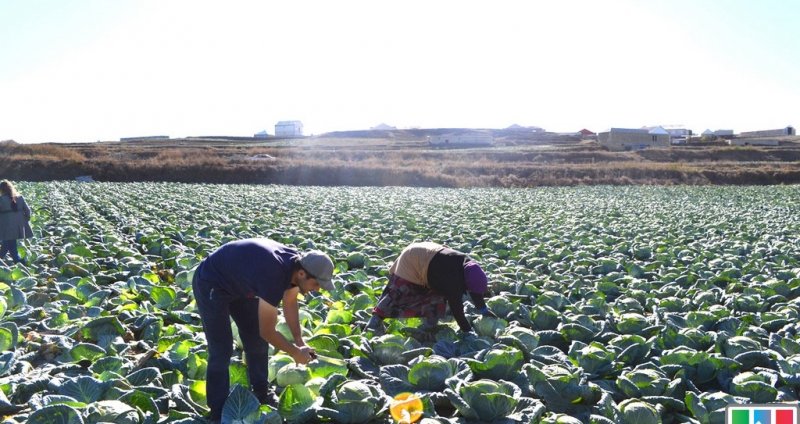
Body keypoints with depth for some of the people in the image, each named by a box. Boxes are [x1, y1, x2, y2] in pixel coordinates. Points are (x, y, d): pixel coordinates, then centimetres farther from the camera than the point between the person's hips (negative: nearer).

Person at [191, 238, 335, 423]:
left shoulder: (296, 264, -13)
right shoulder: (273, 276, -38)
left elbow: (290, 303, 5)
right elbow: (267, 331, -27)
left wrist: (299, 341, 0)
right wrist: (295, 352, -14)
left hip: (238, 282, 9)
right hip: (210, 284, -9)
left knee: (257, 341, 9)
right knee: (221, 351, -12)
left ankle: (261, 393, 25)